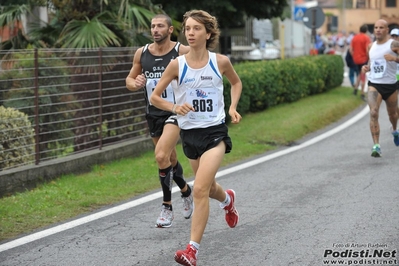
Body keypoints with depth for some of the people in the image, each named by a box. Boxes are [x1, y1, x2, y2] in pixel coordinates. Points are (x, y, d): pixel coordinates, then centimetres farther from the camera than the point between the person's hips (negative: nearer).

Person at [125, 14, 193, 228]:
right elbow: (129, 81, 13)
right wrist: (135, 83, -10)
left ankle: (167, 206, -9)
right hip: (153, 113, 5)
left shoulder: (183, 52, -9)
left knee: (161, 156, -22)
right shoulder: (141, 53, 3)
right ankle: (186, 190, 46)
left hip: (176, 112, -5)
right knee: (170, 159, 18)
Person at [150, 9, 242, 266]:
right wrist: (175, 107, -18)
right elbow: (155, 96, 0)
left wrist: (233, 107, 1)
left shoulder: (220, 62, -6)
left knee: (200, 189, -18)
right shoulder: (177, 65, -7)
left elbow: (236, 83, 16)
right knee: (208, 187, 21)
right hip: (189, 132, 3)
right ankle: (228, 199, 59)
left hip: (215, 131, -3)